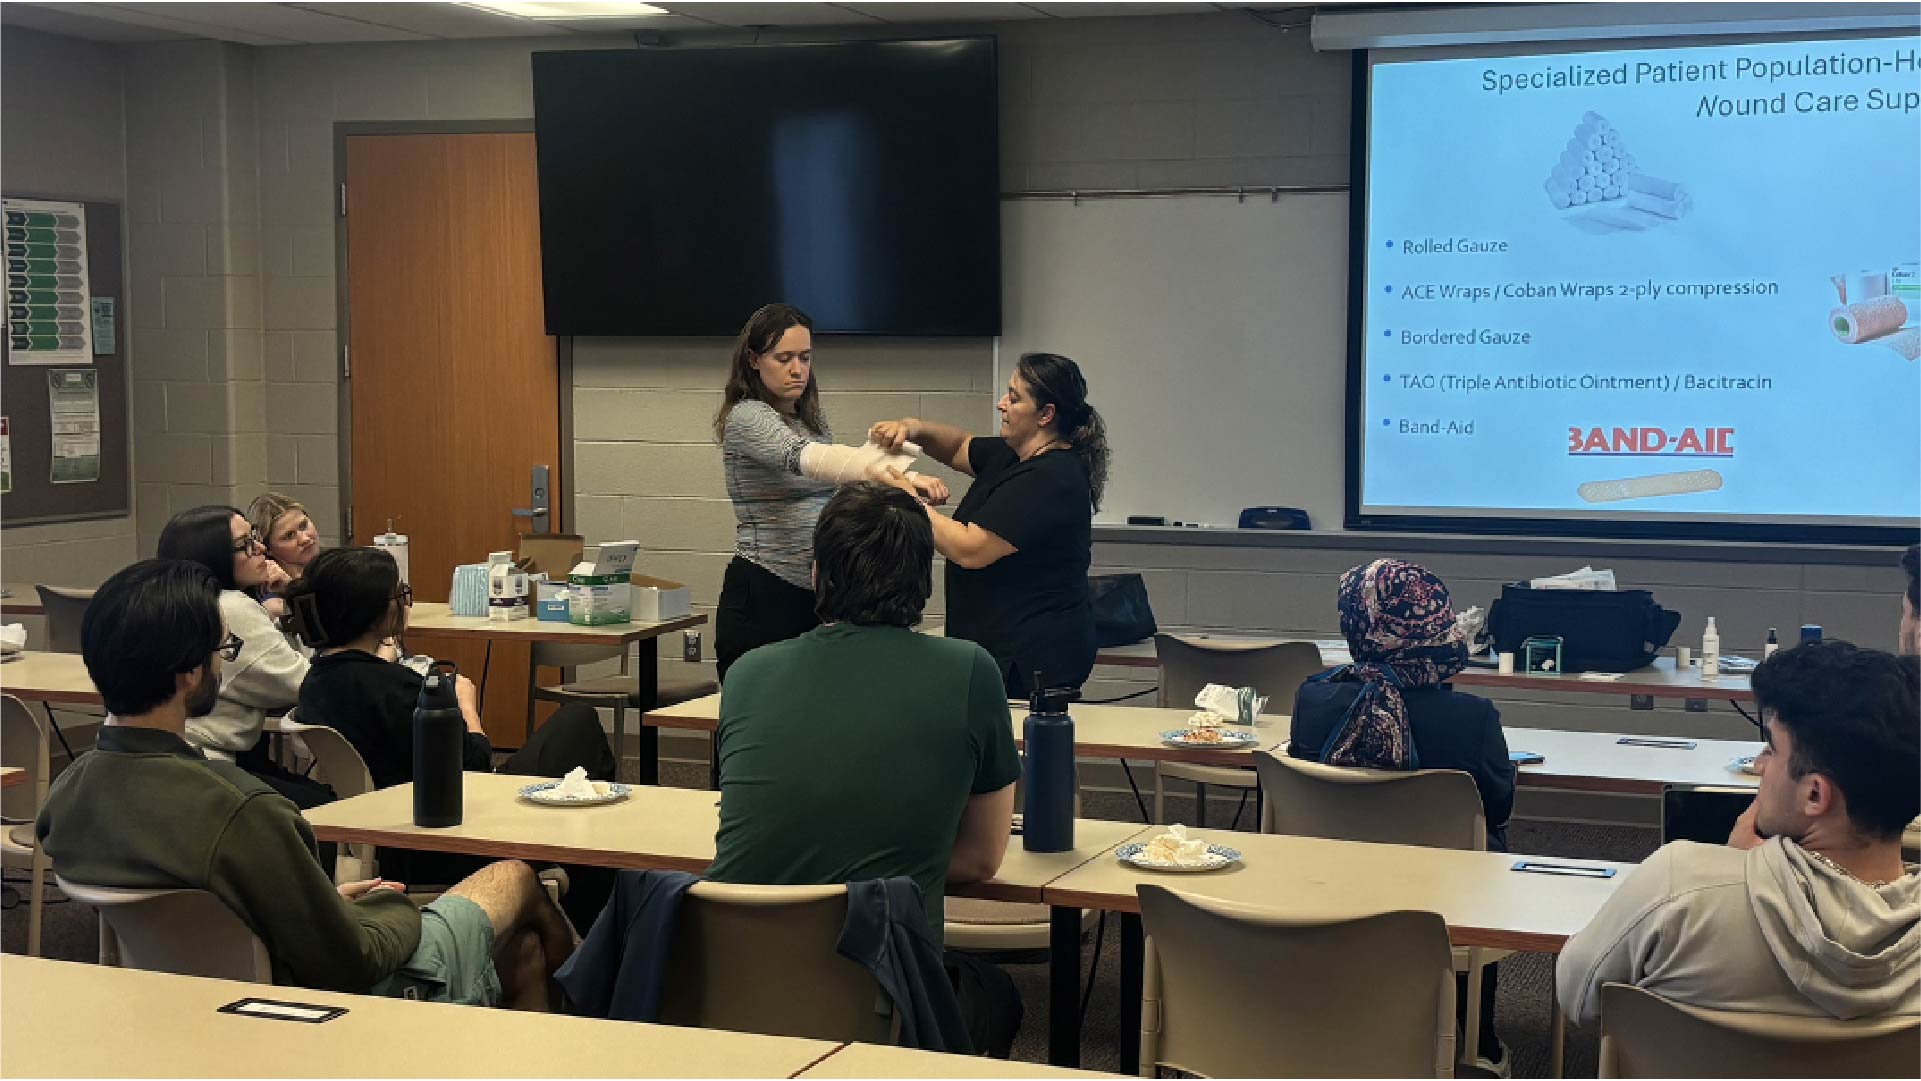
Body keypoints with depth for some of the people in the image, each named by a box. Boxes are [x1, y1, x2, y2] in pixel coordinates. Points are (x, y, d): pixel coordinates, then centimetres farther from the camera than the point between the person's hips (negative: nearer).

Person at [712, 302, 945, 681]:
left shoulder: (813, 419, 13)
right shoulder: (745, 418, -12)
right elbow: (806, 458, -32)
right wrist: (898, 473, -46)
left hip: (816, 597, 7)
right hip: (762, 597, -7)